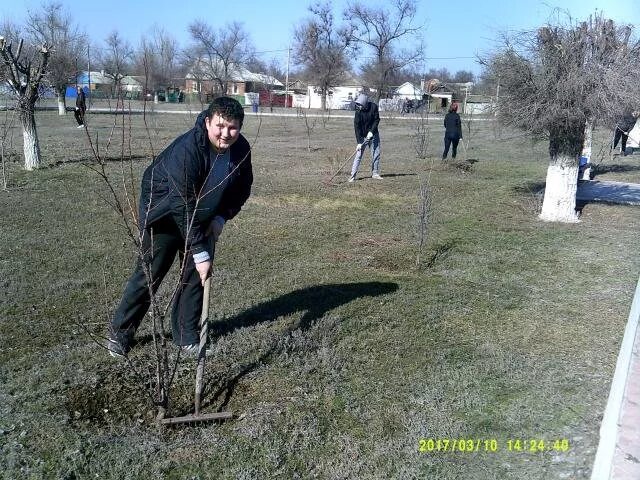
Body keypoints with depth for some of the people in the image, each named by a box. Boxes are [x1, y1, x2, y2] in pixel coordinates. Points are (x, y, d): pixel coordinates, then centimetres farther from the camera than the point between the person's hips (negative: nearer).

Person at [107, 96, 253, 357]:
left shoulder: (241, 149, -15)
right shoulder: (186, 149, -35)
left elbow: (242, 188, 2)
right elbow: (184, 207, -36)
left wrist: (221, 217, -11)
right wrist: (199, 252, -35)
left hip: (203, 219, 6)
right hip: (164, 215, -5)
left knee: (196, 275, 5)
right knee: (149, 274, 0)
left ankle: (187, 334, 20)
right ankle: (120, 332, 19)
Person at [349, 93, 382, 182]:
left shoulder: (373, 107, -12)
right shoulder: (358, 112, -17)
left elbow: (377, 120, -5)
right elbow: (357, 127, -18)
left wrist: (372, 131, -18)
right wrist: (359, 142, -24)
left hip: (373, 134, 3)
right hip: (362, 136, -2)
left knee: (376, 154, 5)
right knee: (358, 155, -9)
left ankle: (375, 173, 18)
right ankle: (353, 175, -9)